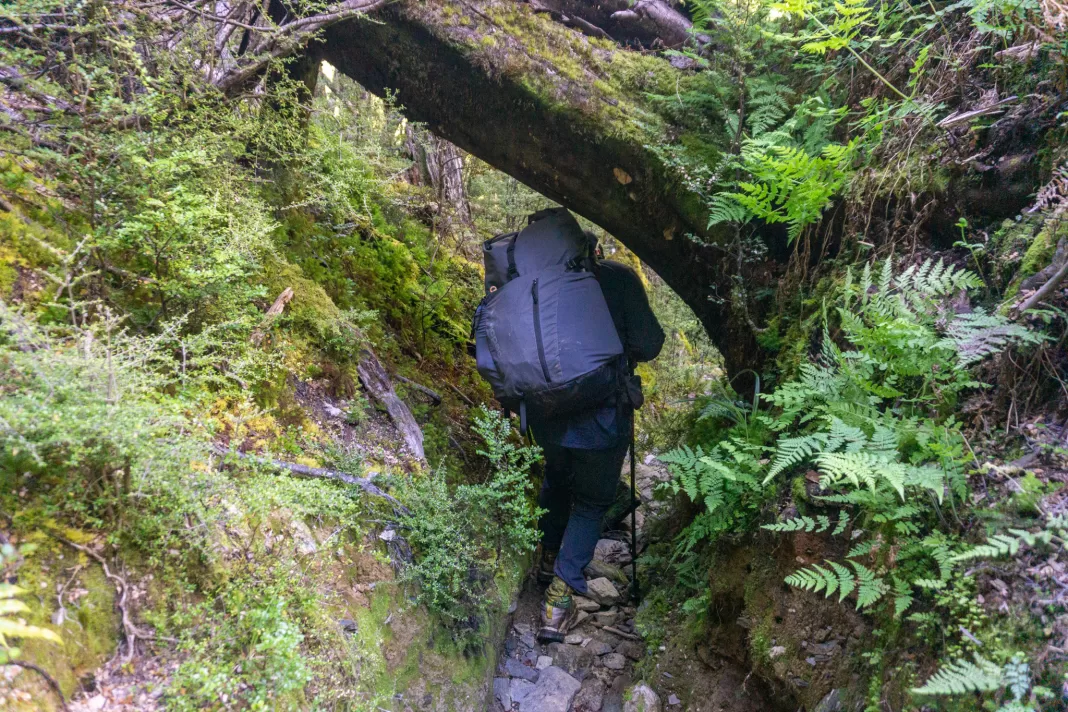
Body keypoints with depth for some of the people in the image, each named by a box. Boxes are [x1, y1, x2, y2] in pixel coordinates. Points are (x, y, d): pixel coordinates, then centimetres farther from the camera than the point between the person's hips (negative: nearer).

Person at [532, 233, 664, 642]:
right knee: (593, 499, 12)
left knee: (555, 480, 29)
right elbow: (648, 344, -11)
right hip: (602, 413, -3)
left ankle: (550, 556, 44)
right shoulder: (619, 278, -7)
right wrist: (626, 352, 10)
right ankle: (560, 591, 2)